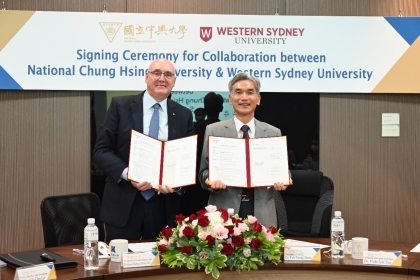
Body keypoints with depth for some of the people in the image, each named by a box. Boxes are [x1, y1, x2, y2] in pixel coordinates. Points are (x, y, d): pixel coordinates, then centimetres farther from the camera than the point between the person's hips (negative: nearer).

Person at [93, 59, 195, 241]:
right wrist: (127, 174, -18)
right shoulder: (121, 106, 0)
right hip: (124, 202, -2)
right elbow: (101, 150, -2)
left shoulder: (184, 115, 8)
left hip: (164, 205, 2)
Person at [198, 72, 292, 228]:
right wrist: (211, 180, -18)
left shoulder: (273, 133, 9)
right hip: (224, 212, -1)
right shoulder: (213, 131, 4)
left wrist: (280, 182, -10)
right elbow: (204, 170, 4)